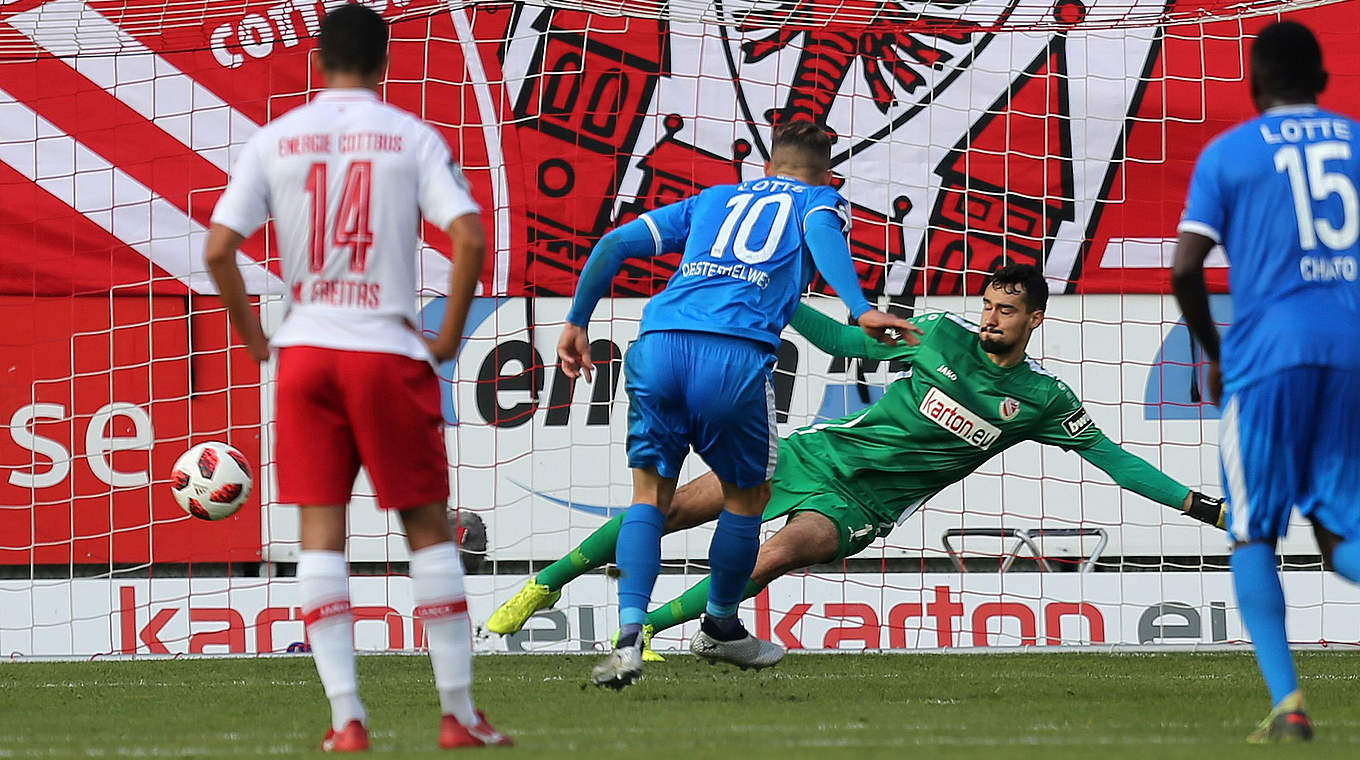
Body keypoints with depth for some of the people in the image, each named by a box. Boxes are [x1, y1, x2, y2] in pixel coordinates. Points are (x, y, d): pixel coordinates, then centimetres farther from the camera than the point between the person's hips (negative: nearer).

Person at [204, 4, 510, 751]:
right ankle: (459, 713, 7)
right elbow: (469, 240, -11)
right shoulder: (413, 138, 0)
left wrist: (254, 339, 8)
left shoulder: (275, 140, 4)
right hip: (389, 350, -1)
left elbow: (218, 248, -4)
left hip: (305, 352, 1)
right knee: (427, 526, 7)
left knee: (319, 530, 4)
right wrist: (448, 338, 0)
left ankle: (345, 718, -4)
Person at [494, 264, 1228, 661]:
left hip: (860, 505, -2)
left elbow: (1110, 457, 1)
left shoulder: (1044, 399, -3)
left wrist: (1195, 504, -6)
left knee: (781, 554, -32)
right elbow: (844, 342, 10)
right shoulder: (945, 336, 0)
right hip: (822, 453, 2)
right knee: (672, 507, -8)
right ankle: (542, 588, 9)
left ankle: (641, 629, -19)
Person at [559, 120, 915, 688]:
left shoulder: (714, 198, 34)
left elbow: (617, 243, 25)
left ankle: (629, 638, -6)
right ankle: (720, 628, 34)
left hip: (659, 343, 3)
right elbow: (821, 231, -2)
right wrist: (861, 310, -17)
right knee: (747, 494, 20)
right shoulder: (820, 200, 24)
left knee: (650, 493, 12)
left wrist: (577, 322, 32)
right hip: (736, 354, -3)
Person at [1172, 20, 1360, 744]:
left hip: (1269, 356, -3)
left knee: (1253, 533, 7)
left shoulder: (1228, 153, 3)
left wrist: (1214, 354, 12)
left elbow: (1185, 271, -3)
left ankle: (1286, 700, -9)